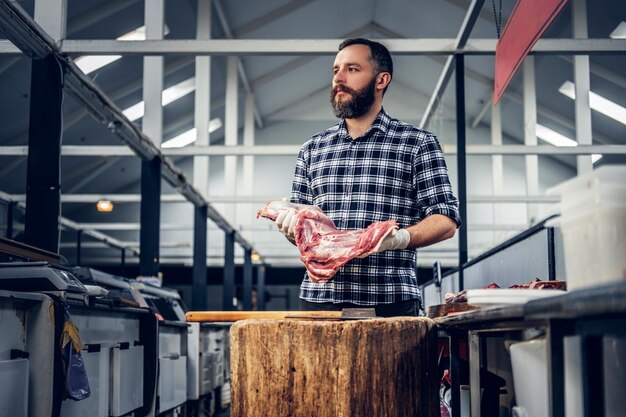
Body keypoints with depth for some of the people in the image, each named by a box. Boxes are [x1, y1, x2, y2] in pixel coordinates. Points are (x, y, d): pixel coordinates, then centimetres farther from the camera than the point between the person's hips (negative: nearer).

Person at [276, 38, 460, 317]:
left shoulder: (417, 144, 4)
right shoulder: (313, 149, 16)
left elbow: (446, 221, -1)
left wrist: (399, 238, -19)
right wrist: (290, 223, -4)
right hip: (318, 299, 3)